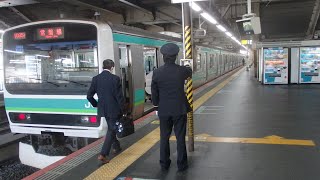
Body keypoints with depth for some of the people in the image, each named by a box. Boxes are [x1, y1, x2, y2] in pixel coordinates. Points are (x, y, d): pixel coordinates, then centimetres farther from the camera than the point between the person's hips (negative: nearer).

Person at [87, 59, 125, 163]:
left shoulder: (96, 79, -1)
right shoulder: (115, 78, -14)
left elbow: (89, 96, 1)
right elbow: (119, 96, -13)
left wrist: (96, 105, 17)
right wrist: (122, 110, -2)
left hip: (102, 110, 5)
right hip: (113, 110, -5)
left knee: (111, 128, 24)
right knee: (111, 130, 3)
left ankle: (116, 147, 40)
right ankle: (103, 154, -5)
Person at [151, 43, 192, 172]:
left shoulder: (157, 72, -8)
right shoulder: (182, 70, -8)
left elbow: (154, 93, -2)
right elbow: (190, 72, 17)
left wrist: (156, 104, 16)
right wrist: (188, 68, 40)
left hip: (163, 110, 1)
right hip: (180, 109, -1)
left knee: (164, 137, 13)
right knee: (180, 137, 9)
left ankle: (164, 164, 24)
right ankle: (181, 164, 17)